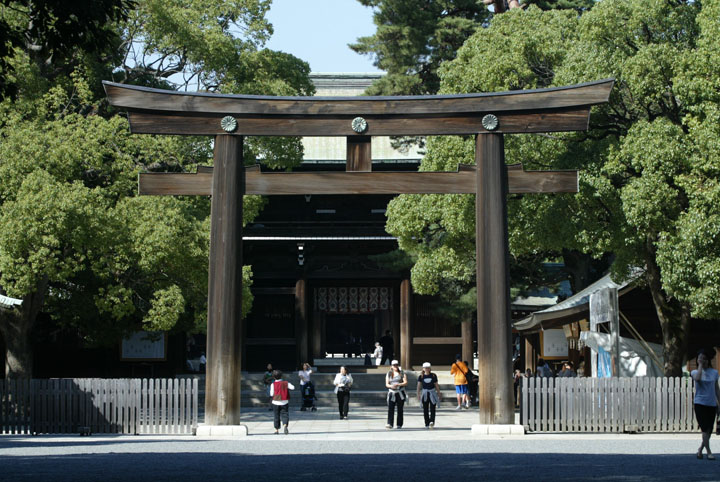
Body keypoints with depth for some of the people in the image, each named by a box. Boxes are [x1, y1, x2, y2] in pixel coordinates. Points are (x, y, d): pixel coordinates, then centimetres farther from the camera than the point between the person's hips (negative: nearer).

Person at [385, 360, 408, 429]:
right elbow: (387, 384, 5)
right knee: (390, 409, -11)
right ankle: (389, 424, -18)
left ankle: (399, 424, 6)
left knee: (400, 409, 1)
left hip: (400, 393, -1)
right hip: (392, 393, 1)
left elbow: (405, 383, -5)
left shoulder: (402, 373, 4)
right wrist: (391, 386, -18)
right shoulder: (388, 374, 10)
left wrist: (398, 384, -20)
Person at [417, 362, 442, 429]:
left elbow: (436, 385, 8)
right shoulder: (421, 376, 2)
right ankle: (427, 424, 10)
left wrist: (439, 394, 9)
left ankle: (432, 422, -22)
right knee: (425, 410, 3)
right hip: (425, 393, 1)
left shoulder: (433, 376, 2)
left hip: (432, 393, -1)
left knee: (432, 408, -12)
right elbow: (419, 386, 2)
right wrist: (418, 395, -6)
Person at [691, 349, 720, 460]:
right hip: (700, 404, -3)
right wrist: (700, 365, -12)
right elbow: (697, 378, -24)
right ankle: (709, 452, -5)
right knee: (705, 429, -10)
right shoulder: (695, 372, 1)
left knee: (709, 430, 5)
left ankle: (700, 449, 22)